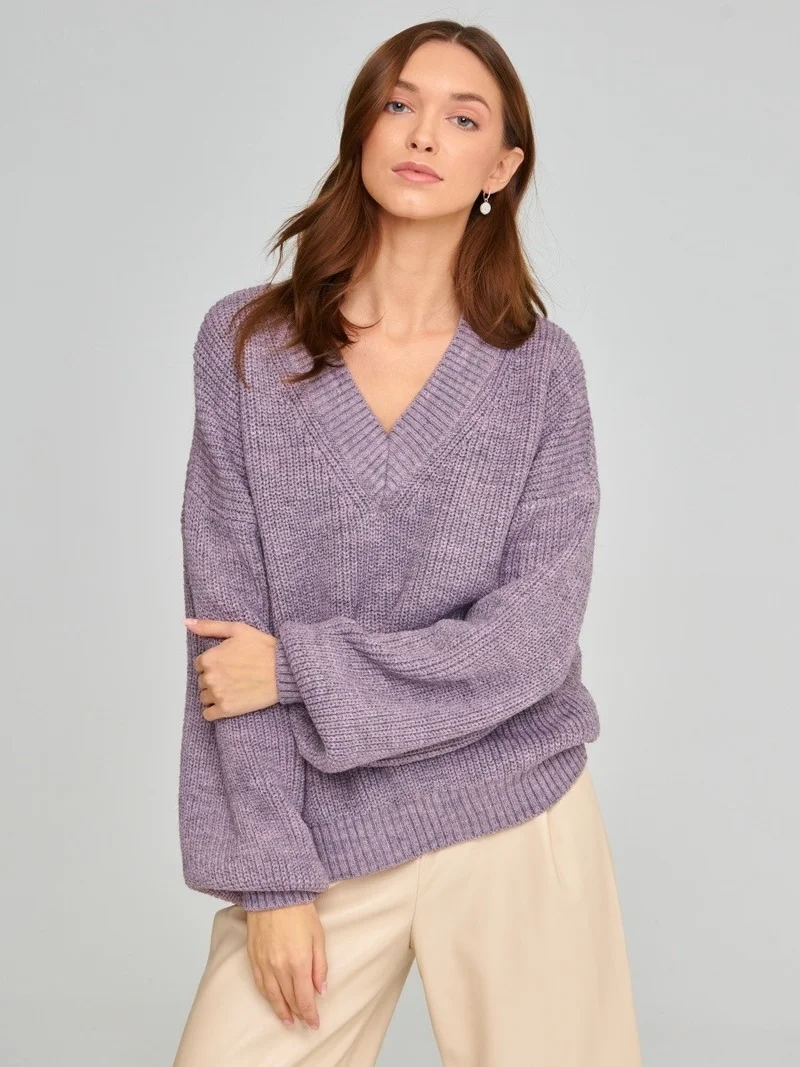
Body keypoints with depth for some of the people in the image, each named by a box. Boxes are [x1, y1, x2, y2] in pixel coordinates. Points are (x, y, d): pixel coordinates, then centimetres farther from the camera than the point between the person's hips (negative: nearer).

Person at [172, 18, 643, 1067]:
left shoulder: (540, 368, -1)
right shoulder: (246, 344, -1)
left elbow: (537, 634, -8)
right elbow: (228, 625, -5)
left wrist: (301, 669, -13)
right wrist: (268, 876, -8)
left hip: (519, 826, 0)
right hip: (323, 841, 0)